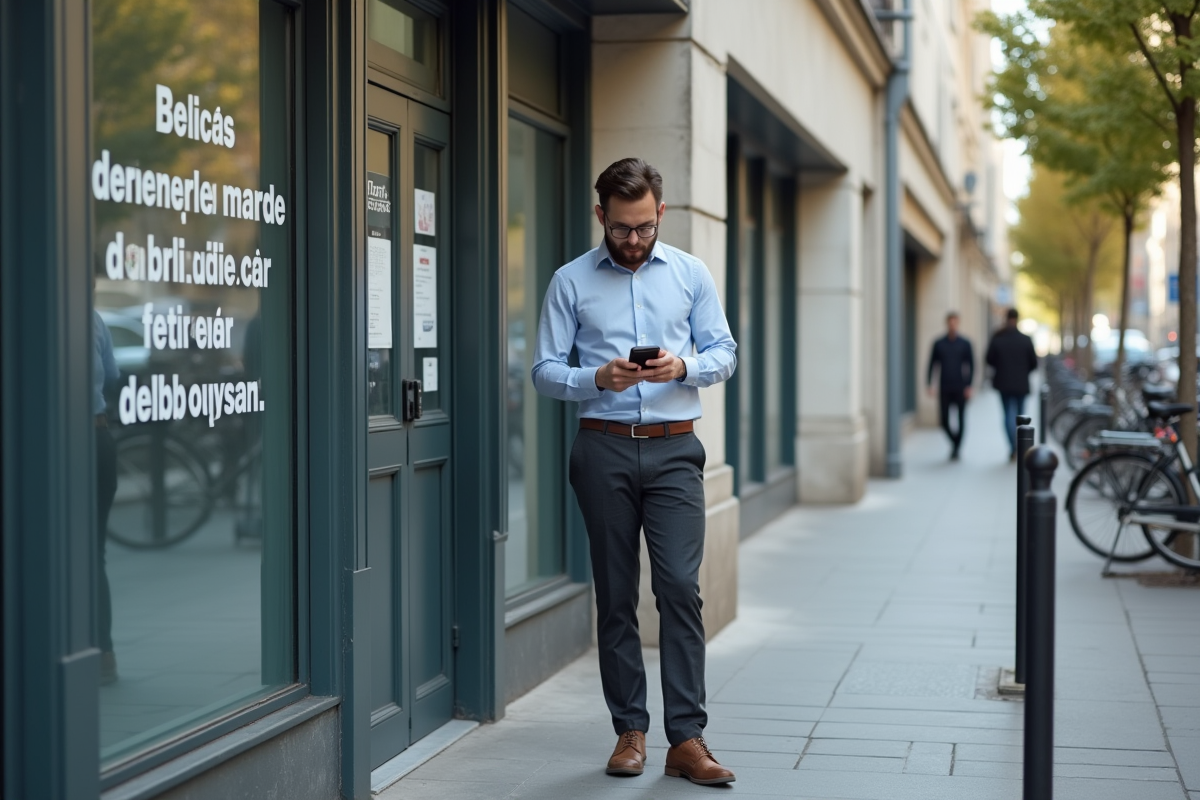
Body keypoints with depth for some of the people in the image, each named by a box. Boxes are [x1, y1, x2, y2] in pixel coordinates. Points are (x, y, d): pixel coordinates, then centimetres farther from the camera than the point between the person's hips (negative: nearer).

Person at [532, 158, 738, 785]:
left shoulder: (691, 274, 9)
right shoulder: (570, 282, 5)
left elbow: (724, 352, 9)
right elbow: (545, 369, 3)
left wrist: (683, 367, -12)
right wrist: (598, 378, -16)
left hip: (674, 450, 0)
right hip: (605, 450, 0)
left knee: (680, 587, -9)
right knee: (615, 594, 4)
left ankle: (687, 739, -7)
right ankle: (630, 731, 13)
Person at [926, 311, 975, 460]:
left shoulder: (965, 344, 2)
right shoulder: (938, 344, 5)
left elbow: (971, 365, 2)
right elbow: (931, 364, 7)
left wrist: (969, 386, -7)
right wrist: (928, 384, -2)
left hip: (960, 389, -1)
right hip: (944, 389, 1)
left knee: (961, 419, -2)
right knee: (944, 421, -1)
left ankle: (956, 448, 9)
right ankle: (954, 440, 25)